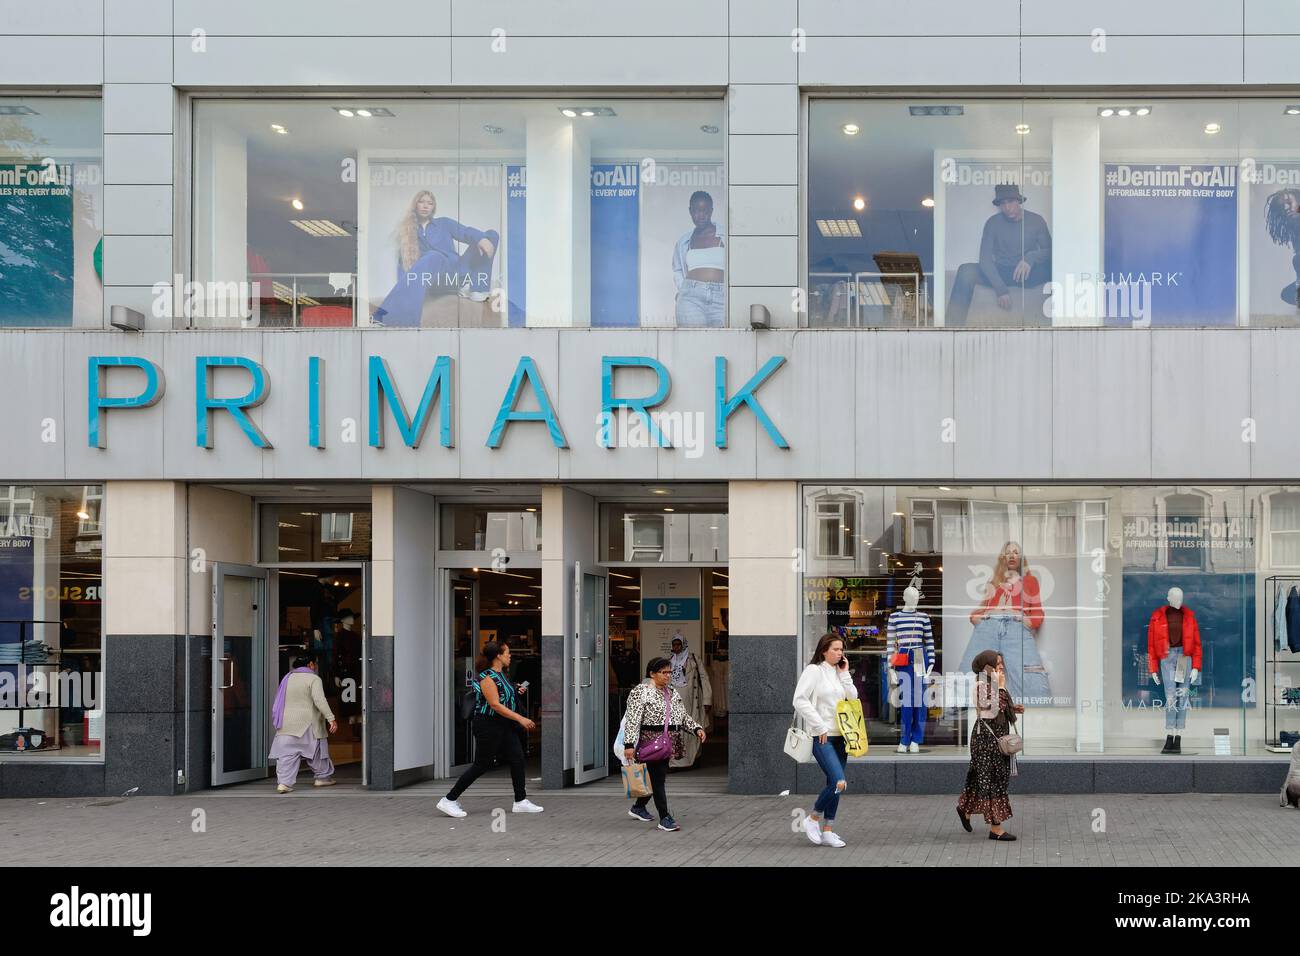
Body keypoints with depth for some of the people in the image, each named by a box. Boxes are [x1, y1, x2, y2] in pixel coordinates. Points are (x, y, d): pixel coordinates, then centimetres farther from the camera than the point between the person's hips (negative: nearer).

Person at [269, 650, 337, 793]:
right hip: (308, 722, -5)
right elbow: (319, 700, -20)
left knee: (287, 753, -1)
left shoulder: (288, 677, 12)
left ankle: (283, 782, -14)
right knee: (317, 749, 13)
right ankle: (323, 777, 27)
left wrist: (277, 719, 27)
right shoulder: (313, 679, -8)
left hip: (287, 723, 5)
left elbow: (280, 700, 16)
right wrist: (331, 718, -22)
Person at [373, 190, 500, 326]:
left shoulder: (444, 223, 20)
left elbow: (466, 232, 2)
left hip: (455, 272, 2)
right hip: (436, 279, -2)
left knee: (492, 234, -12)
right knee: (433, 256, -41)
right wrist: (403, 284, -12)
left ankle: (474, 288, -27)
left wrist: (482, 239, -22)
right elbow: (403, 261, 8)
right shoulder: (406, 231, 18)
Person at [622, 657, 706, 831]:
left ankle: (638, 807, 33)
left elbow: (684, 716, 20)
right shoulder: (640, 692, -9)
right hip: (651, 742, -8)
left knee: (656, 777, 15)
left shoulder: (672, 692, 15)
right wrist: (629, 744, -21)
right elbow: (632, 720, -14)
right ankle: (664, 819, -7)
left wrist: (696, 728, 3)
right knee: (658, 778, -9)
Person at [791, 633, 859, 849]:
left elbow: (853, 698, 8)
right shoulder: (814, 671, -7)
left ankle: (827, 831, 15)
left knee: (833, 785, 8)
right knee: (839, 783, -18)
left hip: (839, 736, 8)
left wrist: (844, 674, 1)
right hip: (822, 738, -8)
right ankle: (813, 819, 1)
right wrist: (820, 727, -15)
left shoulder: (839, 672, 15)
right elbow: (800, 700, -15)